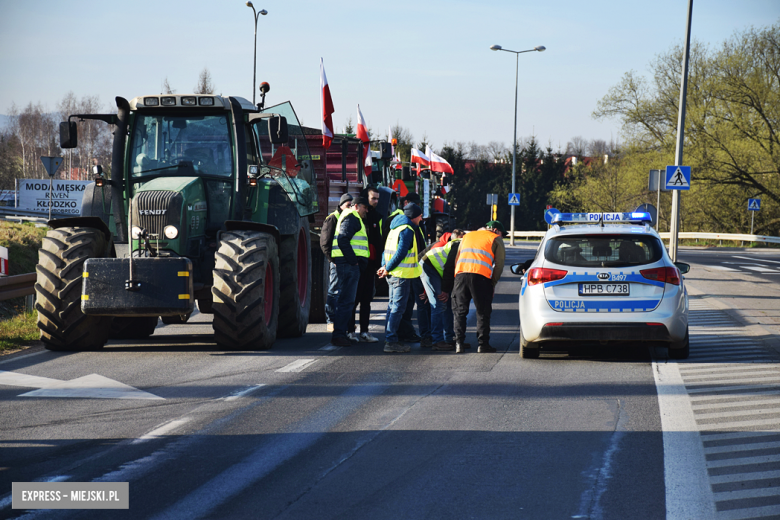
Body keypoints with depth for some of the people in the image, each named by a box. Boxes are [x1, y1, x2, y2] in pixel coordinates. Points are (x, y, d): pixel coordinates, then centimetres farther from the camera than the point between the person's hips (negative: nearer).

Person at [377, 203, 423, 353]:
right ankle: (391, 341, -9)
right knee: (398, 308, -8)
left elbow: (387, 249, 17)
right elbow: (401, 252, -19)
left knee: (393, 306, 15)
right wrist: (387, 268, -12)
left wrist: (385, 266, 5)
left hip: (393, 274, 10)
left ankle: (389, 339, 20)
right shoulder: (407, 230, -13)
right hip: (402, 274, -10)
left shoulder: (395, 228, 17)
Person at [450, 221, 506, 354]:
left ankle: (459, 343, 3)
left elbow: (457, 258, 27)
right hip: (481, 276, -4)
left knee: (460, 311, 8)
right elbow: (499, 263, 10)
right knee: (483, 312, 5)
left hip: (461, 273, 4)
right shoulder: (496, 239, 15)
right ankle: (482, 344, 3)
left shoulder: (467, 236, 30)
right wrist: (493, 282, 18)